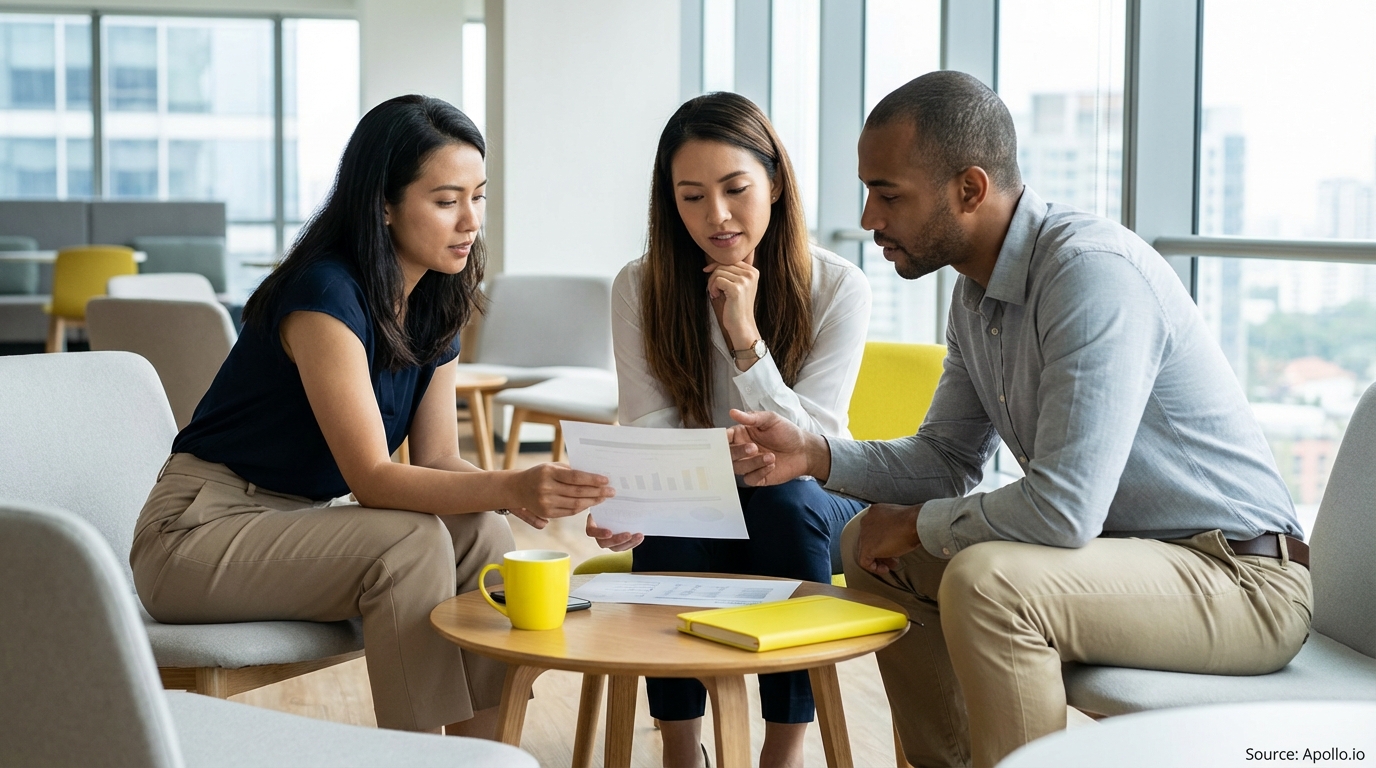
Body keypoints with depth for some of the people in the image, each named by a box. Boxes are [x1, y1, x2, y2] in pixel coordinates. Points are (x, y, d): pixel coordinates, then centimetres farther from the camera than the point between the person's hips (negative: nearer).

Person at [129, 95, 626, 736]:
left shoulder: (434, 304, 3)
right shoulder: (326, 295, -23)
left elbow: (437, 459, 0)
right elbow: (372, 479, -27)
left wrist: (524, 492, -20)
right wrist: (512, 487, -40)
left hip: (298, 525, 8)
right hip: (199, 533, -8)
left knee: (479, 535, -15)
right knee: (410, 541, -28)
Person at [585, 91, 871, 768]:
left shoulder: (837, 287, -12)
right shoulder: (641, 288, -7)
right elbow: (650, 433, -11)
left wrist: (745, 335, -28)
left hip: (807, 511, -1)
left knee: (783, 497, -34)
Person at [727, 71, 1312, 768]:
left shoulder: (1093, 272, -25)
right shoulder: (977, 291, 6)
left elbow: (1062, 510, -30)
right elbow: (948, 459, 17)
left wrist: (917, 523, -13)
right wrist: (814, 455, 0)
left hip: (1238, 579, -9)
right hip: (1114, 548, 10)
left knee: (986, 581, -33)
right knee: (869, 545, 11)